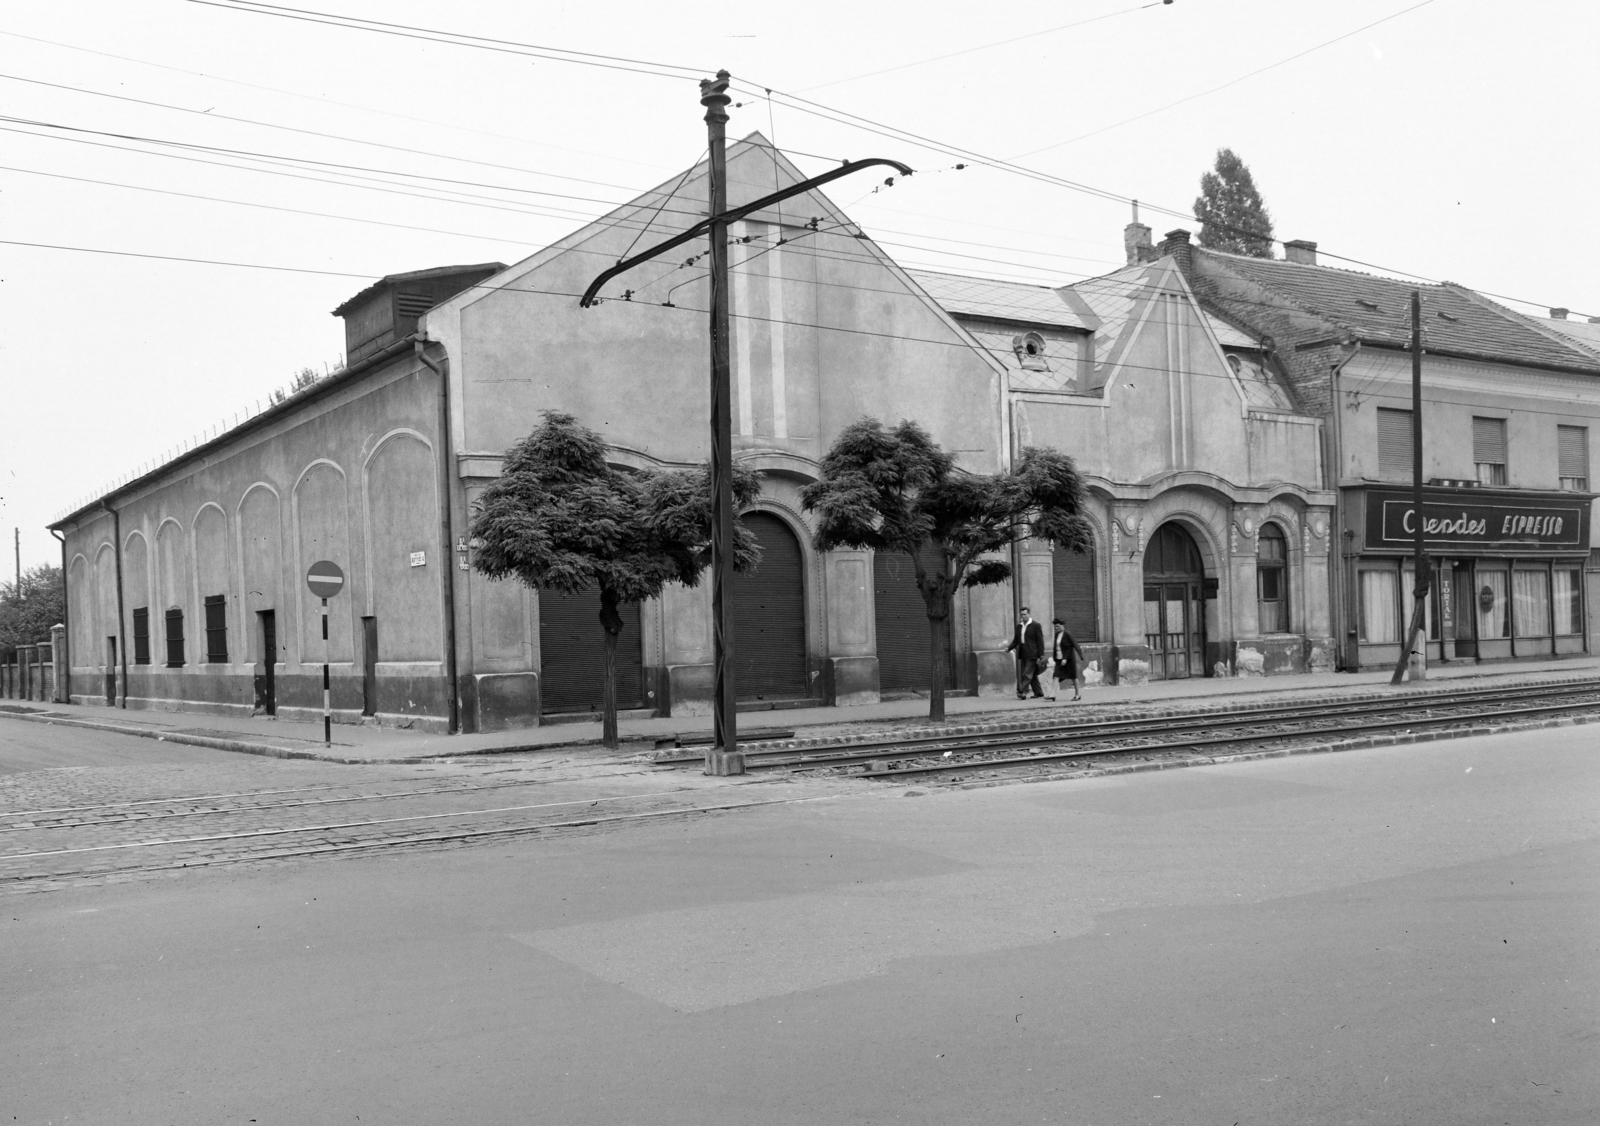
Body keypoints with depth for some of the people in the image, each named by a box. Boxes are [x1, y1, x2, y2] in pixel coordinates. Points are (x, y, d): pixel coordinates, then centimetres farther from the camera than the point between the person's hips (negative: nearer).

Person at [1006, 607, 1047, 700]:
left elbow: (1040, 641, -6)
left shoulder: (1036, 625, -4)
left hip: (1031, 654, -6)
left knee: (1027, 673, -12)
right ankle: (1038, 693, 18)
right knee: (1032, 674, 11)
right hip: (1022, 654, 6)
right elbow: (1016, 640, 14)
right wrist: (1009, 648, -4)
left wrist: (1041, 655, -11)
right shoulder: (1019, 626, 12)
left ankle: (1022, 691, -16)